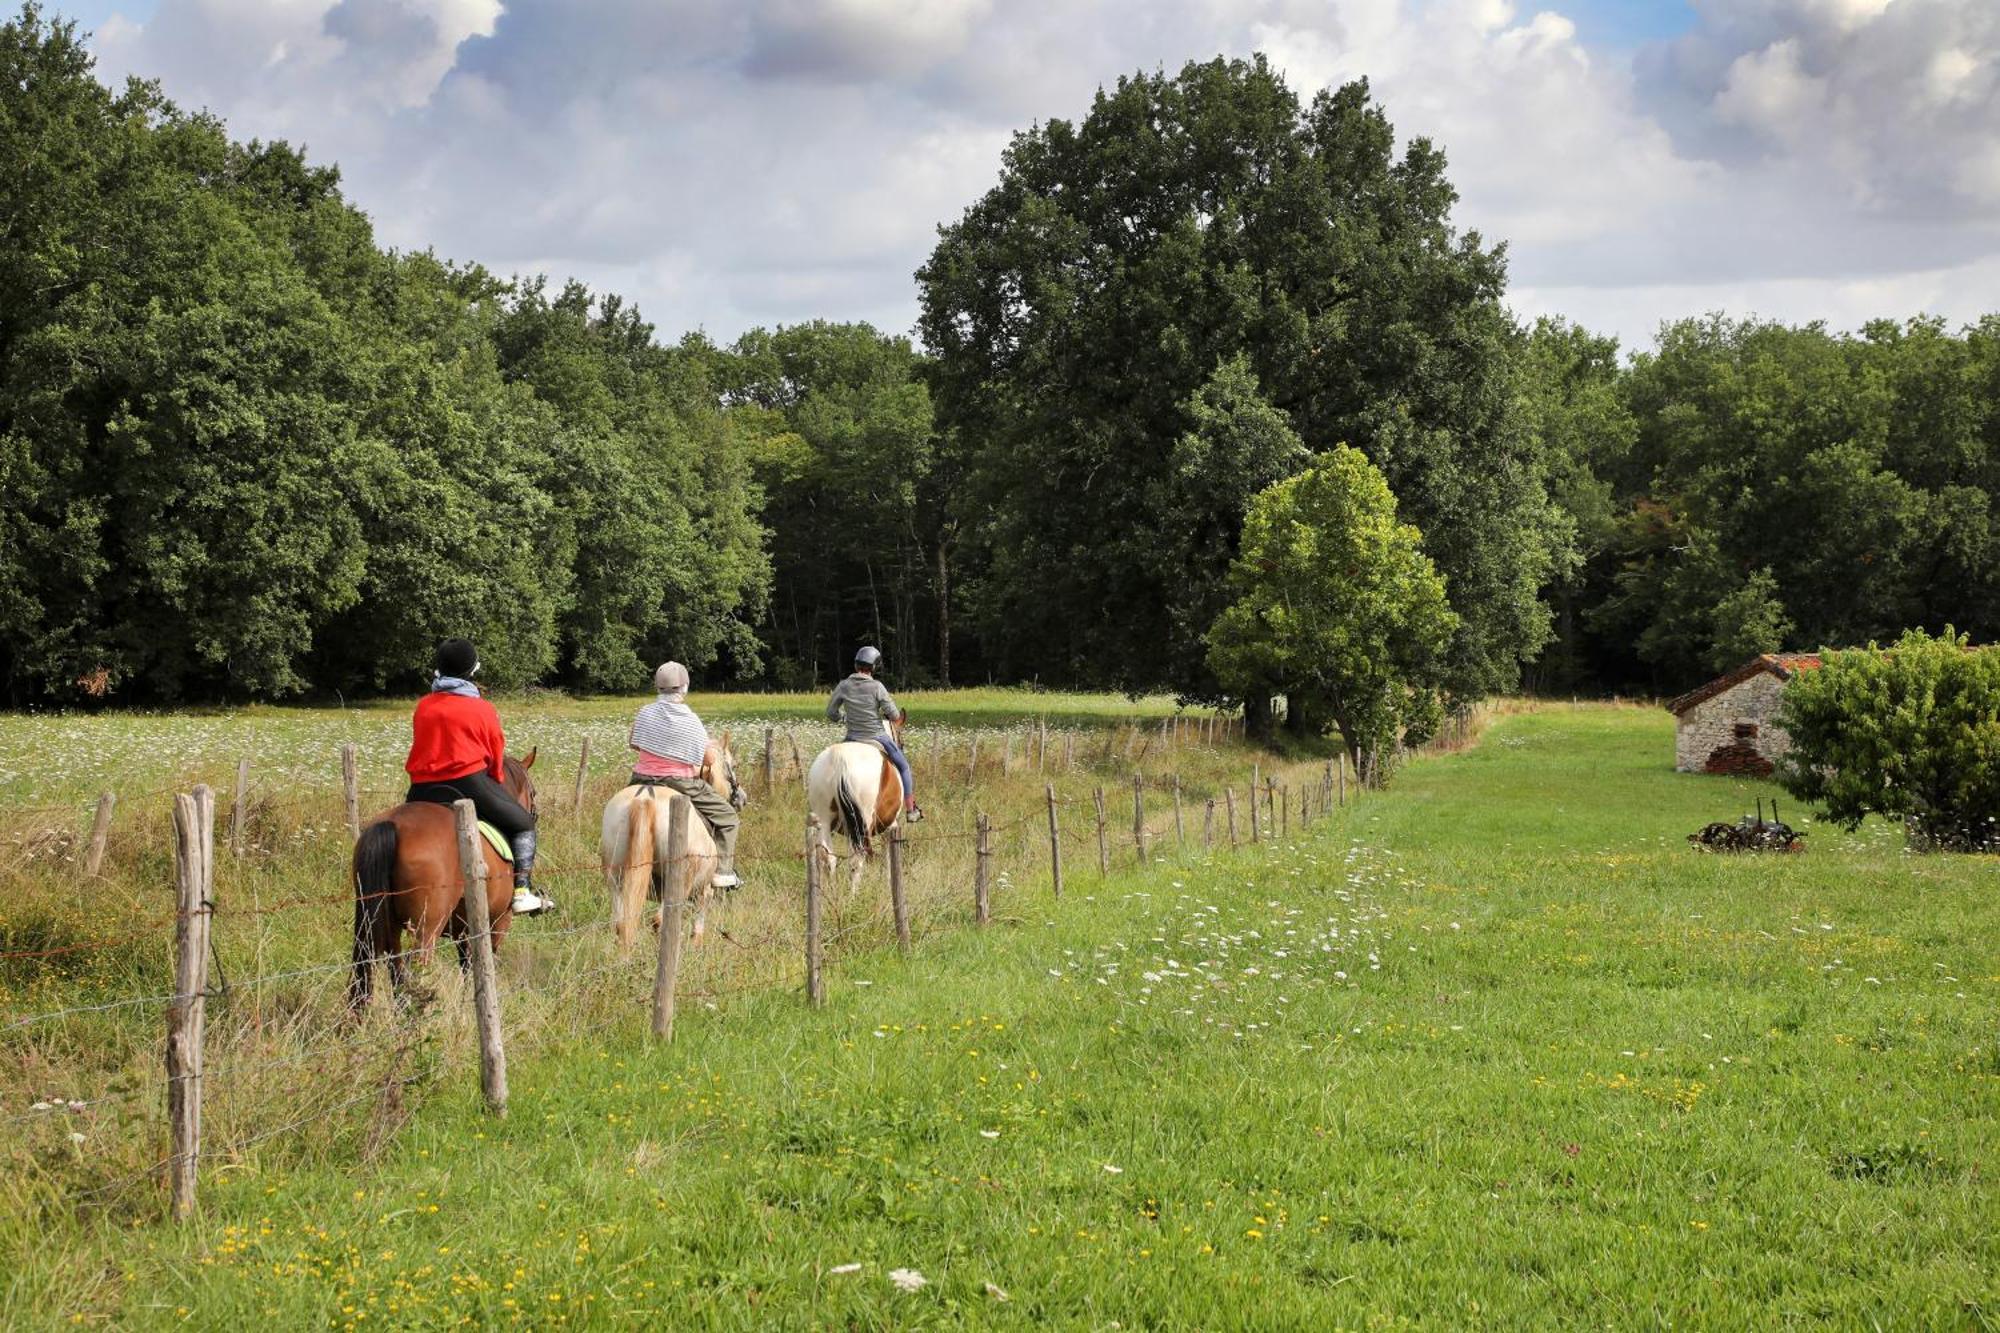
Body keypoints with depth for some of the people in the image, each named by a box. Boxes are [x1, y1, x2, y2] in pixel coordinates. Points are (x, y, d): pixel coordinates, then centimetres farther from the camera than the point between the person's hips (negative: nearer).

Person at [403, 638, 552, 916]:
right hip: (469, 784, -4)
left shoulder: (423, 707, 10)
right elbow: (497, 759, 6)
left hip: (422, 789, 4)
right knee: (523, 823, 13)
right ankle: (522, 891, 2)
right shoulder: (482, 708, 0)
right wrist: (498, 783, 24)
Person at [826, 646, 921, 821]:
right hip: (877, 737, -3)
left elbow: (831, 715, 2)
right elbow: (895, 716, -13)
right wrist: (889, 716, 10)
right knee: (903, 767, 18)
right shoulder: (876, 687, -16)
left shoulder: (843, 686, -6)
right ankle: (910, 810, 21)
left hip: (852, 739, 3)